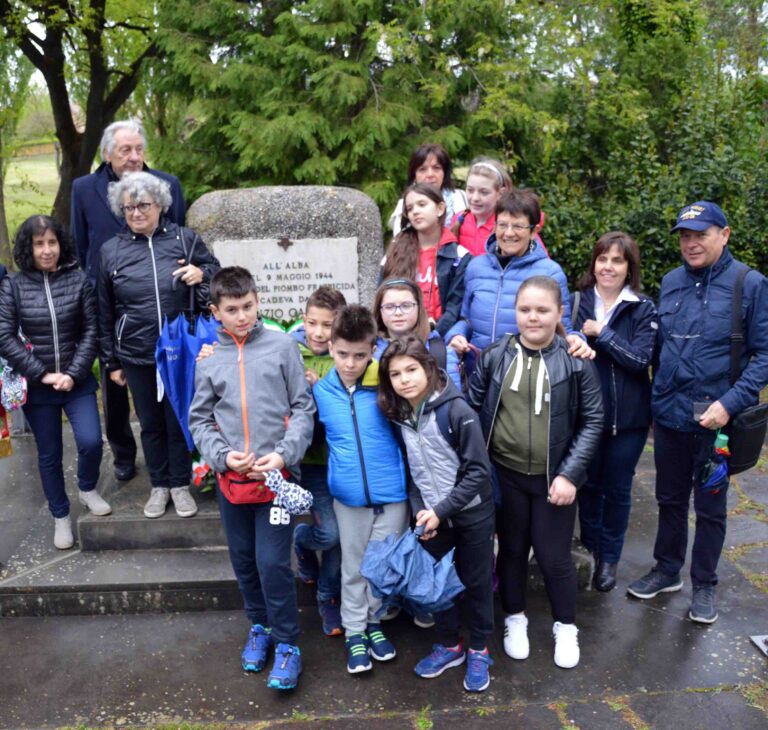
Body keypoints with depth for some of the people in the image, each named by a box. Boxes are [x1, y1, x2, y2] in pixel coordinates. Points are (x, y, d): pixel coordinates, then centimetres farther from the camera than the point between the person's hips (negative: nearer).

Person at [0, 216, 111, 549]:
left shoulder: (78, 280, -2)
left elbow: (91, 331, -3)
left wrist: (73, 374, -12)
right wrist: (42, 374, -13)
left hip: (78, 382, 0)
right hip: (36, 387, 0)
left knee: (91, 441, -11)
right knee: (49, 454, 9)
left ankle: (87, 489, 22)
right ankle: (61, 517, 28)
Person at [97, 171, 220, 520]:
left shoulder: (185, 239, -2)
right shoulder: (111, 250, 2)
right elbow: (105, 313, 6)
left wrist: (201, 274, -16)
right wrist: (111, 361, 7)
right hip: (136, 356, 1)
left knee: (179, 421, 10)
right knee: (150, 423, 14)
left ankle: (180, 484, 27)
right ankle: (159, 485, 30)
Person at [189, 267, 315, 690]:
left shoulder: (282, 346, -2)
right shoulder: (209, 359, 4)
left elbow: (303, 408, -2)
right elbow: (199, 419, 8)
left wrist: (284, 453, -14)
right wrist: (222, 455, -8)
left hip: (277, 475, -3)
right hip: (230, 478, 3)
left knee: (273, 561, -5)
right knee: (243, 559, 15)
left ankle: (287, 643, 14)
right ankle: (260, 625, 38)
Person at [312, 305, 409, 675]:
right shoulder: (320, 391, -5)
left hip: (391, 491, -1)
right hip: (348, 494, 1)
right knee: (353, 566, 16)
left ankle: (373, 620, 39)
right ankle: (354, 631, 34)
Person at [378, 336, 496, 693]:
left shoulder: (456, 410, -21)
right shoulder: (398, 415, -4)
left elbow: (478, 470, -19)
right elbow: (411, 471, 5)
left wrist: (442, 510, -20)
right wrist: (420, 509, -10)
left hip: (472, 514, -4)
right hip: (431, 516, 4)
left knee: (475, 582, 11)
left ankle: (479, 651, 31)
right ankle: (449, 645, 35)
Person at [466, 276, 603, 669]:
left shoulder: (576, 361, -8)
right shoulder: (495, 356, -4)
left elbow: (592, 421, -5)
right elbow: (471, 409, 1)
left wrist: (570, 474, -11)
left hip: (554, 479, -1)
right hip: (504, 475, 2)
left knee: (554, 556, 8)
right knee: (511, 549, 16)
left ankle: (565, 628, 33)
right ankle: (514, 619, 39)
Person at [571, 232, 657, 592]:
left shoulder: (643, 309, -4)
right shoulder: (578, 302, 1)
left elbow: (641, 359, -16)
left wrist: (601, 333, -18)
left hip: (628, 415, -1)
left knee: (617, 489, 11)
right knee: (587, 484, 13)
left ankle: (609, 558, 29)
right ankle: (589, 549, 34)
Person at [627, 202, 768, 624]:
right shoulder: (671, 283, 4)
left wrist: (731, 403, -20)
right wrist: (656, 400, 8)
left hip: (715, 419, -4)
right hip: (668, 415, 4)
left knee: (710, 507, 13)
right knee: (669, 499, 19)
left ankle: (704, 585, 31)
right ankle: (667, 570, 37)